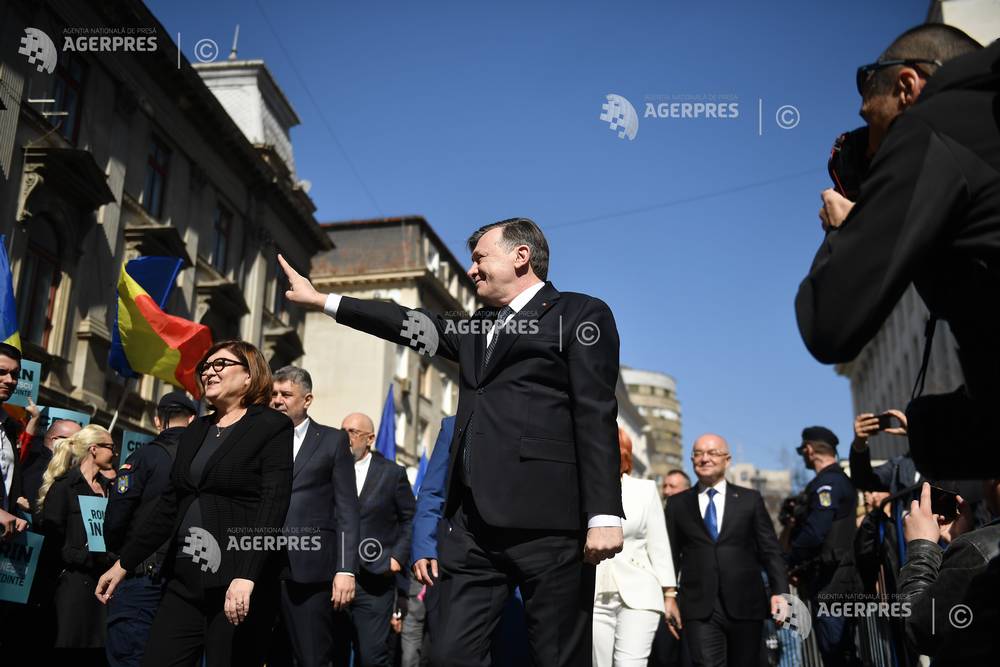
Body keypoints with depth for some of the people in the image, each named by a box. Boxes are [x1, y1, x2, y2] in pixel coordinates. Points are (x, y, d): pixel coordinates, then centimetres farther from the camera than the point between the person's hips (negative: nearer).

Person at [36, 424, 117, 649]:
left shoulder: (107, 487, 17)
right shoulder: (65, 485, -5)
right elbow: (50, 533, -11)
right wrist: (83, 556, -17)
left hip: (102, 576, 6)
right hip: (74, 577, -6)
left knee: (98, 640, 6)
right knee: (71, 640, -2)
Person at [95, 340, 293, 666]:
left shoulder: (273, 427, -5)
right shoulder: (195, 430, 16)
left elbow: (272, 508, -15)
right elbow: (169, 506, 18)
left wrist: (246, 577, -26)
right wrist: (123, 563, 15)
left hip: (238, 587, -6)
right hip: (185, 581, 6)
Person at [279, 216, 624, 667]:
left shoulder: (580, 314, 2)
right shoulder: (479, 328, 25)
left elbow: (597, 417, -7)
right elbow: (414, 326, 28)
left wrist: (604, 514, -16)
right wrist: (321, 301, 29)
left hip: (546, 520, -7)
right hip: (476, 523, 7)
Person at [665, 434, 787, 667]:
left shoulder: (750, 499, 9)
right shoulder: (677, 504, 10)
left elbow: (770, 550, 6)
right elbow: (671, 556, 10)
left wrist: (779, 591, -7)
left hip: (745, 606, 1)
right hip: (699, 609, -1)